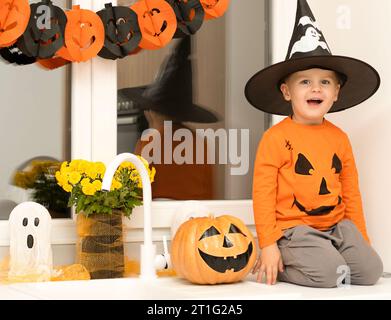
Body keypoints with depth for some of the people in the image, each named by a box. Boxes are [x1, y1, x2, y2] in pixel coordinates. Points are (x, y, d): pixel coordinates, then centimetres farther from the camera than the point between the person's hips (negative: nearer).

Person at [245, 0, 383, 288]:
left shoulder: (339, 138, 10)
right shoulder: (276, 137, -7)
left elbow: (351, 191, 16)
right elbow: (263, 193, -8)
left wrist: (361, 238, 15)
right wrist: (268, 245, -12)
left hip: (338, 226, 5)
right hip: (294, 229, -5)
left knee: (371, 270, -13)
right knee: (328, 273, -26)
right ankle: (279, 266, 0)